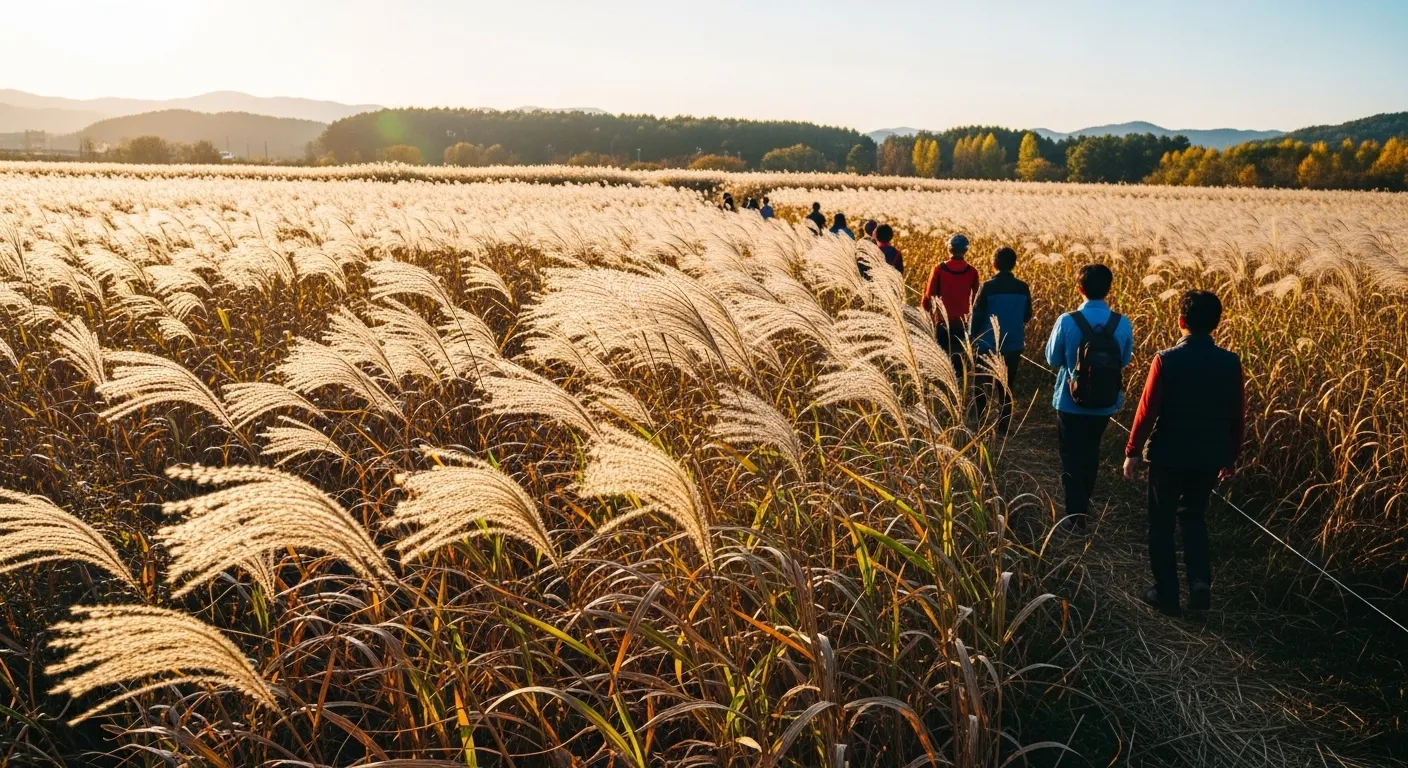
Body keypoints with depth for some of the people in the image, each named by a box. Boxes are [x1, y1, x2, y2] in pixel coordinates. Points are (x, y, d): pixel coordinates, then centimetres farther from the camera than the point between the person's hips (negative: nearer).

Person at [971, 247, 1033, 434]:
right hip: (1014, 345, 3)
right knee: (1007, 386, 14)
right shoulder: (1023, 288, -3)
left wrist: (973, 338, 2)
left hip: (988, 345, -3)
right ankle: (1003, 426, 15)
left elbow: (977, 315, -11)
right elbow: (1027, 316, 8)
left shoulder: (987, 287, -15)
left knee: (982, 385, 13)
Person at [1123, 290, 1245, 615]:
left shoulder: (1166, 361, -16)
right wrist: (1231, 457, 16)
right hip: (1210, 457, 4)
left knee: (1162, 522, 13)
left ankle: (1166, 594, 18)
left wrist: (1132, 452, -3)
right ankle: (1200, 579, 6)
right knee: (1193, 517, 24)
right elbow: (1238, 416, 3)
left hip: (1168, 455, -3)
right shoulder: (1231, 363, -5)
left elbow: (1148, 411, -14)